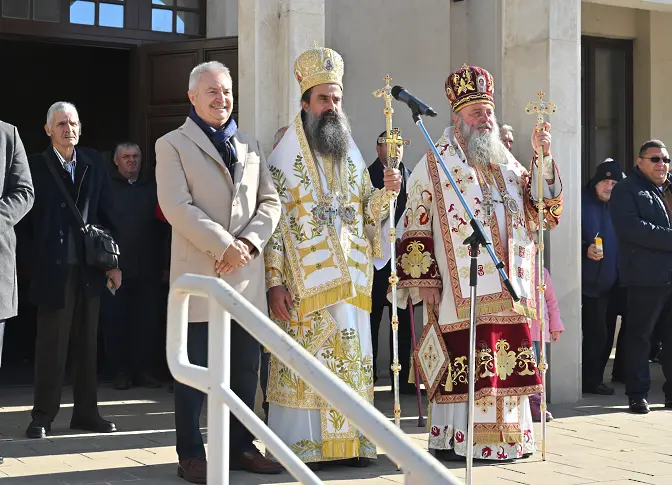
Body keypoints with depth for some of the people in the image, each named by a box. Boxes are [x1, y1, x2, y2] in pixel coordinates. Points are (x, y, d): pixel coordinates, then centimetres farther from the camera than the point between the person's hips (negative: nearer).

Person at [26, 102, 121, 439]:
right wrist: (34, 259, -9)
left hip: (89, 268, 4)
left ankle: (86, 412, 19)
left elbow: (107, 214, 9)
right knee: (51, 345, 0)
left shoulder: (93, 163, 9)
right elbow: (27, 215, -3)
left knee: (87, 343, 10)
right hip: (53, 269, -4)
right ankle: (43, 415, 9)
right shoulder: (36, 165, -2)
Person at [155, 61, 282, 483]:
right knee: (195, 369, -1)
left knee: (245, 369, 9)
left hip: (248, 274, 5)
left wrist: (249, 242, -7)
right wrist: (225, 245, -16)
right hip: (200, 274, -5)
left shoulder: (250, 145, 17)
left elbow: (271, 202, 11)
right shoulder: (173, 145, 2)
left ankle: (241, 447, 20)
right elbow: (177, 206, -10)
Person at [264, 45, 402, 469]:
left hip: (350, 283, 5)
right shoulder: (284, 160, -1)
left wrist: (386, 193, -4)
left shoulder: (353, 159, 15)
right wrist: (274, 281, -13)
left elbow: (367, 215, 17)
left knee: (351, 361, 5)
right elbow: (273, 222, -6)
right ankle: (300, 445, 2)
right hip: (303, 284, -5)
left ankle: (348, 440, 13)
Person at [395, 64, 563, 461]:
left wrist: (543, 158, -3)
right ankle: (456, 439, -1)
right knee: (463, 362, -8)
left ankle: (510, 434, 15)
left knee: (507, 363, 6)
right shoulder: (435, 164, 2)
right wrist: (424, 280, -10)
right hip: (463, 290, -5)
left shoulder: (506, 163, 19)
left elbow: (540, 203, 10)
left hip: (510, 288, 5)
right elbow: (417, 224, -3)